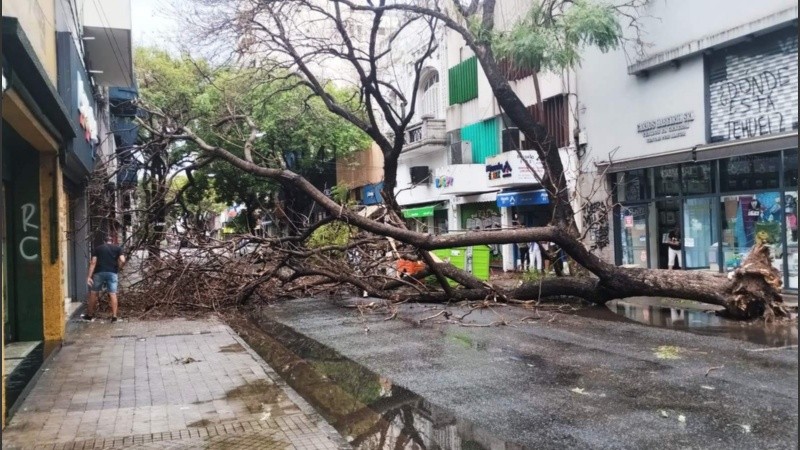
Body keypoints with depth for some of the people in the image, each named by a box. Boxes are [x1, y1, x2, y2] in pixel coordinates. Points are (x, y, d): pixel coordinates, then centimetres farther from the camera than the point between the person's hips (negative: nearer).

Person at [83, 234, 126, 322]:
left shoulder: (97, 248, 12)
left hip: (99, 272, 1)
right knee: (113, 294, 0)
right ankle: (114, 317, -1)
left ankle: (89, 315, 22)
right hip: (112, 273, -1)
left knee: (94, 293, 13)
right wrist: (118, 269, 12)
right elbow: (122, 261, -5)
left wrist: (89, 276, -1)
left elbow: (93, 262, 2)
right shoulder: (118, 248, 10)